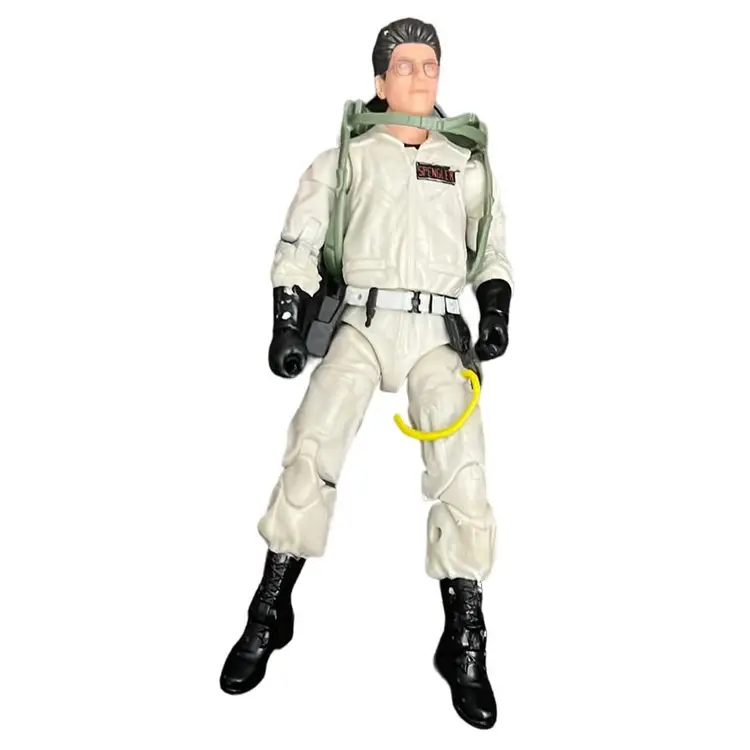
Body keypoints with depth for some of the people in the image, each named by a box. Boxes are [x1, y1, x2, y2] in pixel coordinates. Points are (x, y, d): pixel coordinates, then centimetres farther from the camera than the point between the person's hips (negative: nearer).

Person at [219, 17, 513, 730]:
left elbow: (493, 248, 19)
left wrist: (496, 309, 0)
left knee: (462, 471, -15)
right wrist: (287, 321, 0)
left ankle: (464, 643, -2)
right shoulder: (346, 159, 15)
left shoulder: (465, 166, 21)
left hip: (438, 331, 1)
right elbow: (298, 242, 11)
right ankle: (269, 614, -2)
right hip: (362, 322, -1)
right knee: (310, 451, -19)